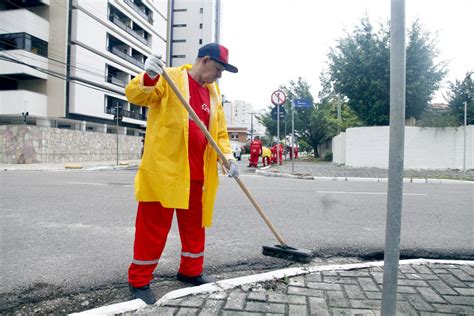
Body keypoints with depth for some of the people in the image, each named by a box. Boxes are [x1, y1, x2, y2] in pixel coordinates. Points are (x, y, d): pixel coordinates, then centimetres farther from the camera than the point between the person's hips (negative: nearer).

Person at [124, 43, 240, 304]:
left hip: (198, 173, 7)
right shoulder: (170, 78, -3)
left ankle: (191, 271, 35)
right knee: (154, 225, 2)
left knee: (195, 224, 16)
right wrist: (149, 77, -35)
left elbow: (220, 130, 15)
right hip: (164, 168, -7)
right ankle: (139, 281, 19)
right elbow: (135, 95, -14)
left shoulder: (213, 91, 16)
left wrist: (227, 156, -1)